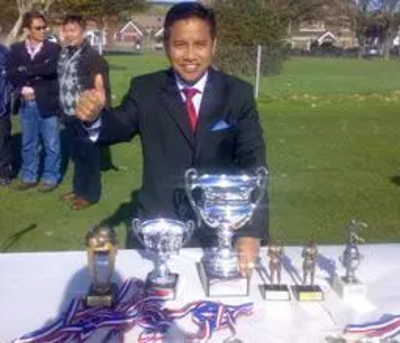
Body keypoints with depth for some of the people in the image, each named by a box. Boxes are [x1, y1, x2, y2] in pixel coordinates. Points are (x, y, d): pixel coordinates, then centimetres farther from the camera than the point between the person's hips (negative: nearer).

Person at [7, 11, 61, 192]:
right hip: (26, 104, 3)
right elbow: (11, 74, -1)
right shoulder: (16, 49, 6)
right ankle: (29, 176, 26)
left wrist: (26, 70, -12)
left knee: (51, 144, 5)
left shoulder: (53, 48, -3)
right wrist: (23, 89, -15)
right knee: (28, 143, 14)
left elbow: (51, 69, -19)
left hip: (47, 103, -3)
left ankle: (50, 177, 18)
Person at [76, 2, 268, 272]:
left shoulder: (239, 93, -6)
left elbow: (252, 162, -12)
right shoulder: (145, 90, -2)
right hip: (157, 229, 0)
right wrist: (94, 116, -32)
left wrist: (252, 231, -24)